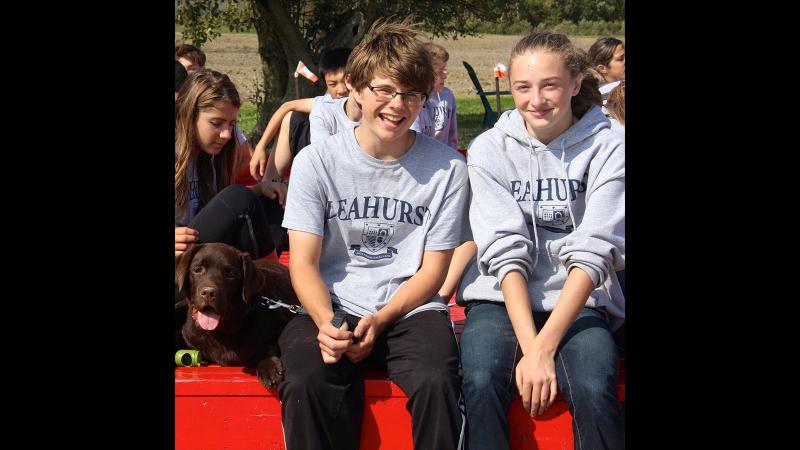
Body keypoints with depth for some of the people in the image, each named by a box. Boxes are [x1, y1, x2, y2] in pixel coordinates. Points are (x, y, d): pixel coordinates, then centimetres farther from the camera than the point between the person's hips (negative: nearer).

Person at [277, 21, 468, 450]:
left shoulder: (447, 168, 0)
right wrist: (326, 322, -22)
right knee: (307, 384, -32)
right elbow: (304, 262, -2)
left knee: (436, 382, -33)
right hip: (331, 306, 0)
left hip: (411, 309, 0)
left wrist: (379, 320, -13)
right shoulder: (316, 161, 1)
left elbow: (432, 270, 3)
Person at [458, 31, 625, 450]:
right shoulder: (490, 149, 0)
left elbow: (593, 252, -12)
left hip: (579, 301, -1)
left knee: (594, 388, -30)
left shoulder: (606, 149, -3)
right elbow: (505, 251, -8)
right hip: (502, 297, 1)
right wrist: (528, 346, -21)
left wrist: (544, 348, -22)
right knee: (482, 380, -29)